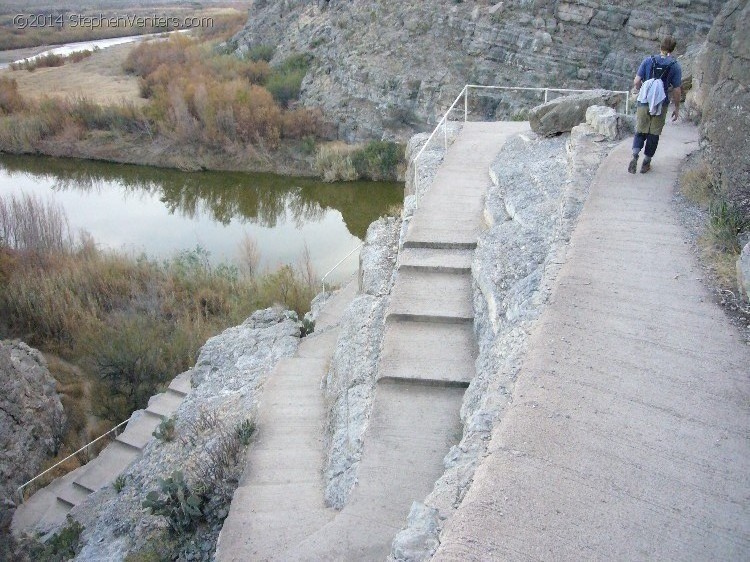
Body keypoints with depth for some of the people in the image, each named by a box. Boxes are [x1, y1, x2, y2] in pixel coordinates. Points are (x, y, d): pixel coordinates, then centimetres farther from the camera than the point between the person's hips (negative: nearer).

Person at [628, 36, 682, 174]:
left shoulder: (648, 61, -2)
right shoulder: (675, 66, -4)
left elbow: (637, 81, -5)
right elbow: (677, 90, -3)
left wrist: (637, 89, 17)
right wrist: (677, 108, 8)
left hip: (644, 102, 1)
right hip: (661, 105, -1)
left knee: (640, 131, 10)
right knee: (654, 134, 10)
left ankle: (635, 156, -13)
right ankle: (646, 163, 15)